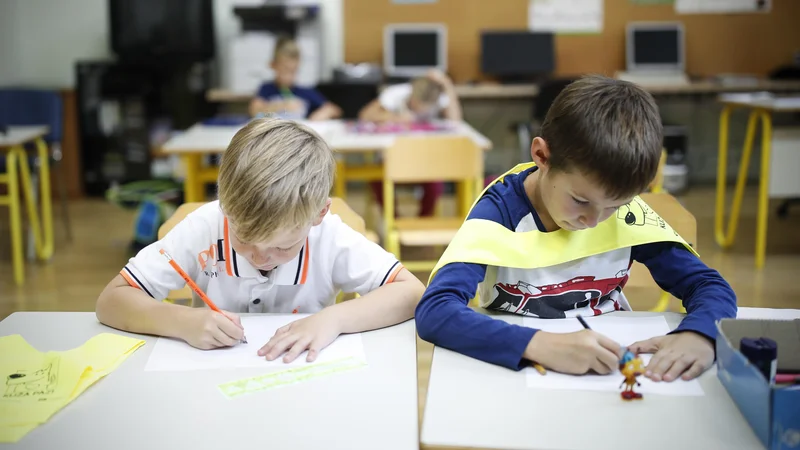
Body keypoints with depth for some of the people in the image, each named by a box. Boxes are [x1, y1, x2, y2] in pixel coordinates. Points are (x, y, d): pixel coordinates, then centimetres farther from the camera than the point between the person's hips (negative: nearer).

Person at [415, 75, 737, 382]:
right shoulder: (499, 212, -17)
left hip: (609, 380, 2)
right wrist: (541, 345, -41)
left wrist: (698, 334, -26)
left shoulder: (626, 213, -8)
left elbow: (711, 287, -4)